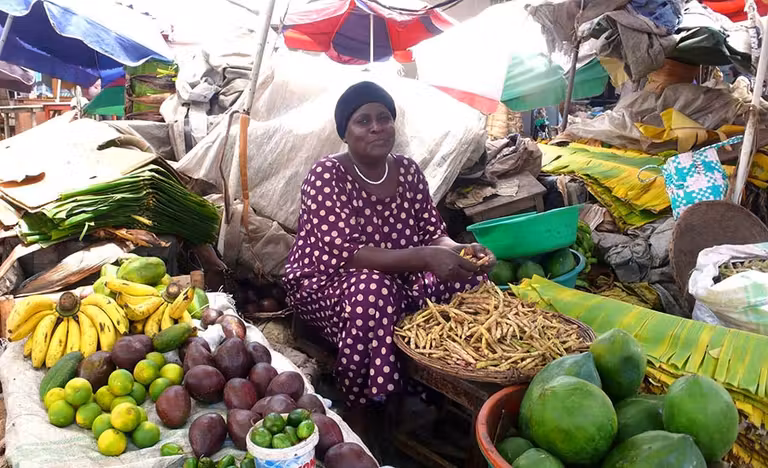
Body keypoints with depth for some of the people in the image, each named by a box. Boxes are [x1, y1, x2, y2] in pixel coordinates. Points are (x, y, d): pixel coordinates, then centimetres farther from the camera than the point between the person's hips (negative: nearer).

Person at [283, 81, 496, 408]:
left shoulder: (408, 171, 1)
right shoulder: (327, 176, -17)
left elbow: (433, 234, 2)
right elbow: (347, 254, -27)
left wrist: (458, 250, -23)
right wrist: (424, 257, -38)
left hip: (399, 280, 6)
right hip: (325, 284, -6)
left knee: (472, 271, -12)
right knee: (374, 288, -38)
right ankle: (364, 410, -18)